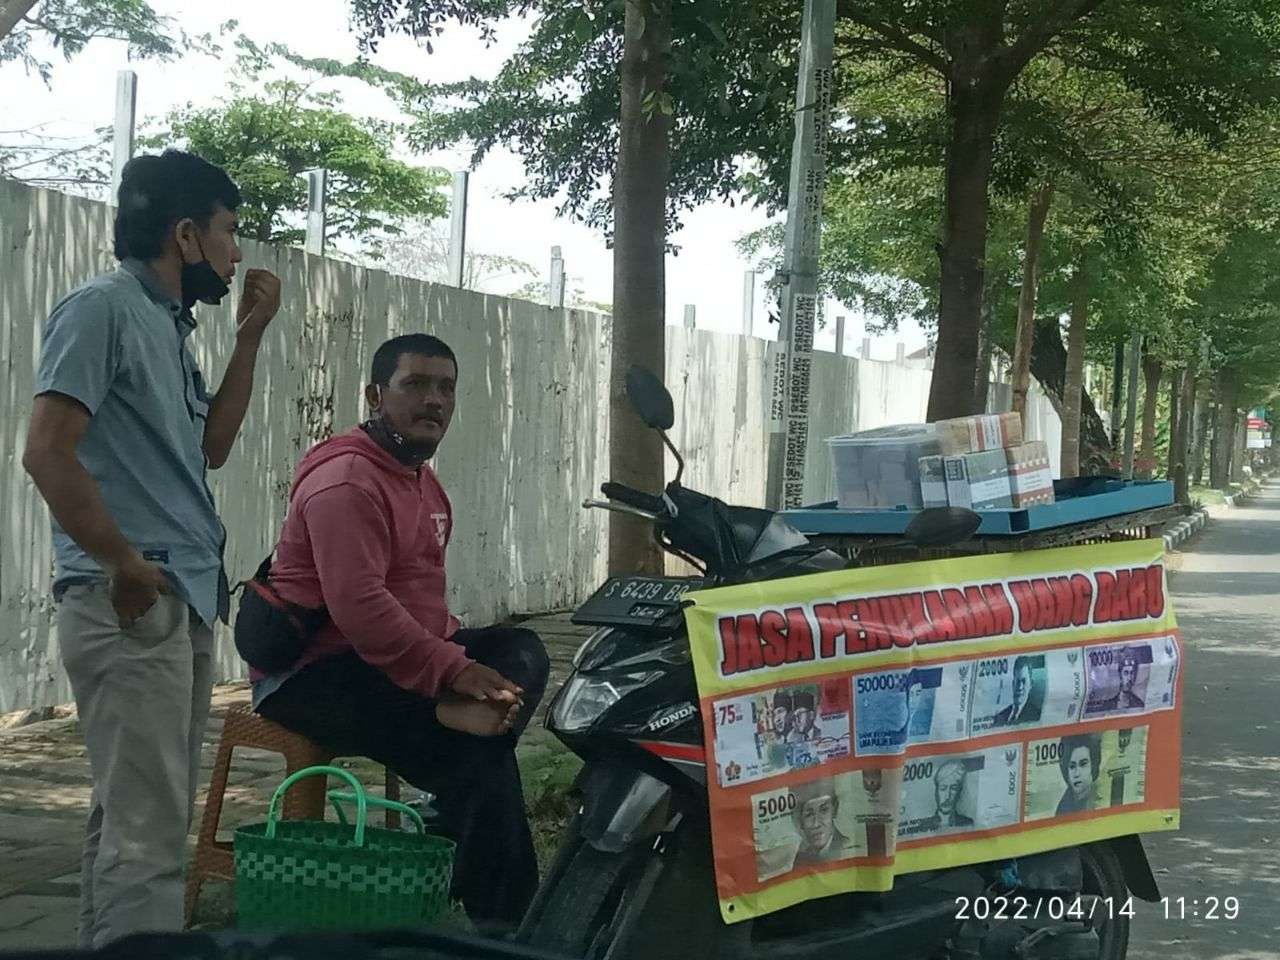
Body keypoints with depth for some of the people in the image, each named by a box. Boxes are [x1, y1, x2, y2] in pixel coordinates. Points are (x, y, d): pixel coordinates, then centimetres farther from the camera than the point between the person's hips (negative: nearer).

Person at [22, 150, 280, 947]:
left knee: (137, 815, 14)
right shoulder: (102, 309, -10)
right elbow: (47, 451, -18)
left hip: (185, 601, 10)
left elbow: (210, 449, 23)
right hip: (132, 605, -10)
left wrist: (251, 337, 16)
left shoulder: (170, 323, 17)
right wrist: (126, 566, -15)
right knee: (148, 830, -12)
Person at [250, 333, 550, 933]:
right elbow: (358, 606, -28)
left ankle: (456, 822, -20)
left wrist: (461, 660, 7)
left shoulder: (422, 482, 18)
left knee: (520, 652, -4)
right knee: (472, 748, -23)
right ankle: (500, 918, -14)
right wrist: (454, 671, -29)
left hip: (393, 657, 10)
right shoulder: (346, 480, -16)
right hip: (316, 675, -10)